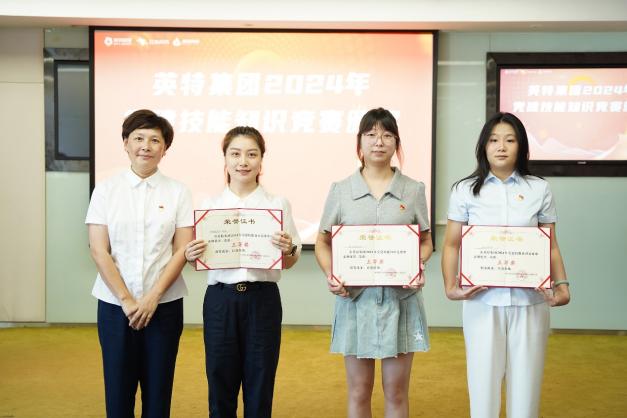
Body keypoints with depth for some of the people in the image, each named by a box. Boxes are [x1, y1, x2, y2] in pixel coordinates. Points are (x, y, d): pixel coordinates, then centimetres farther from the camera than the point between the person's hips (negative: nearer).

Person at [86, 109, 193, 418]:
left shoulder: (178, 193, 0)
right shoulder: (105, 190, 1)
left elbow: (182, 251, -3)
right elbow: (98, 251, -3)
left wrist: (152, 298, -11)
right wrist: (126, 300, -11)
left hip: (164, 304, 0)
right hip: (115, 304, 0)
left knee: (158, 389, 7)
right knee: (118, 389, 7)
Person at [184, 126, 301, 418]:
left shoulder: (278, 204, 2)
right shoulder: (210, 205, 5)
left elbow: (289, 263, 6)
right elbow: (201, 259, 9)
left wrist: (288, 250, -16)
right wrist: (191, 256, -12)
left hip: (263, 300, -1)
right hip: (220, 299, 1)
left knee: (259, 385, 7)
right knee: (220, 383, 8)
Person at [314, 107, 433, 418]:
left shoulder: (413, 190, 3)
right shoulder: (341, 190, 3)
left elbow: (426, 242, 10)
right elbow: (323, 243, 8)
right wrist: (330, 274, -11)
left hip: (401, 298, 0)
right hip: (355, 297, 0)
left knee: (396, 391, 8)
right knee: (358, 392, 10)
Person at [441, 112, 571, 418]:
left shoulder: (539, 189, 6)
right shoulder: (464, 191, 4)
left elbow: (551, 246, 8)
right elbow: (452, 245, 5)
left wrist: (562, 284, -6)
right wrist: (450, 286, -9)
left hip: (530, 300, 1)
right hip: (482, 300, -1)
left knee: (525, 381, 6)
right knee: (483, 379, 3)